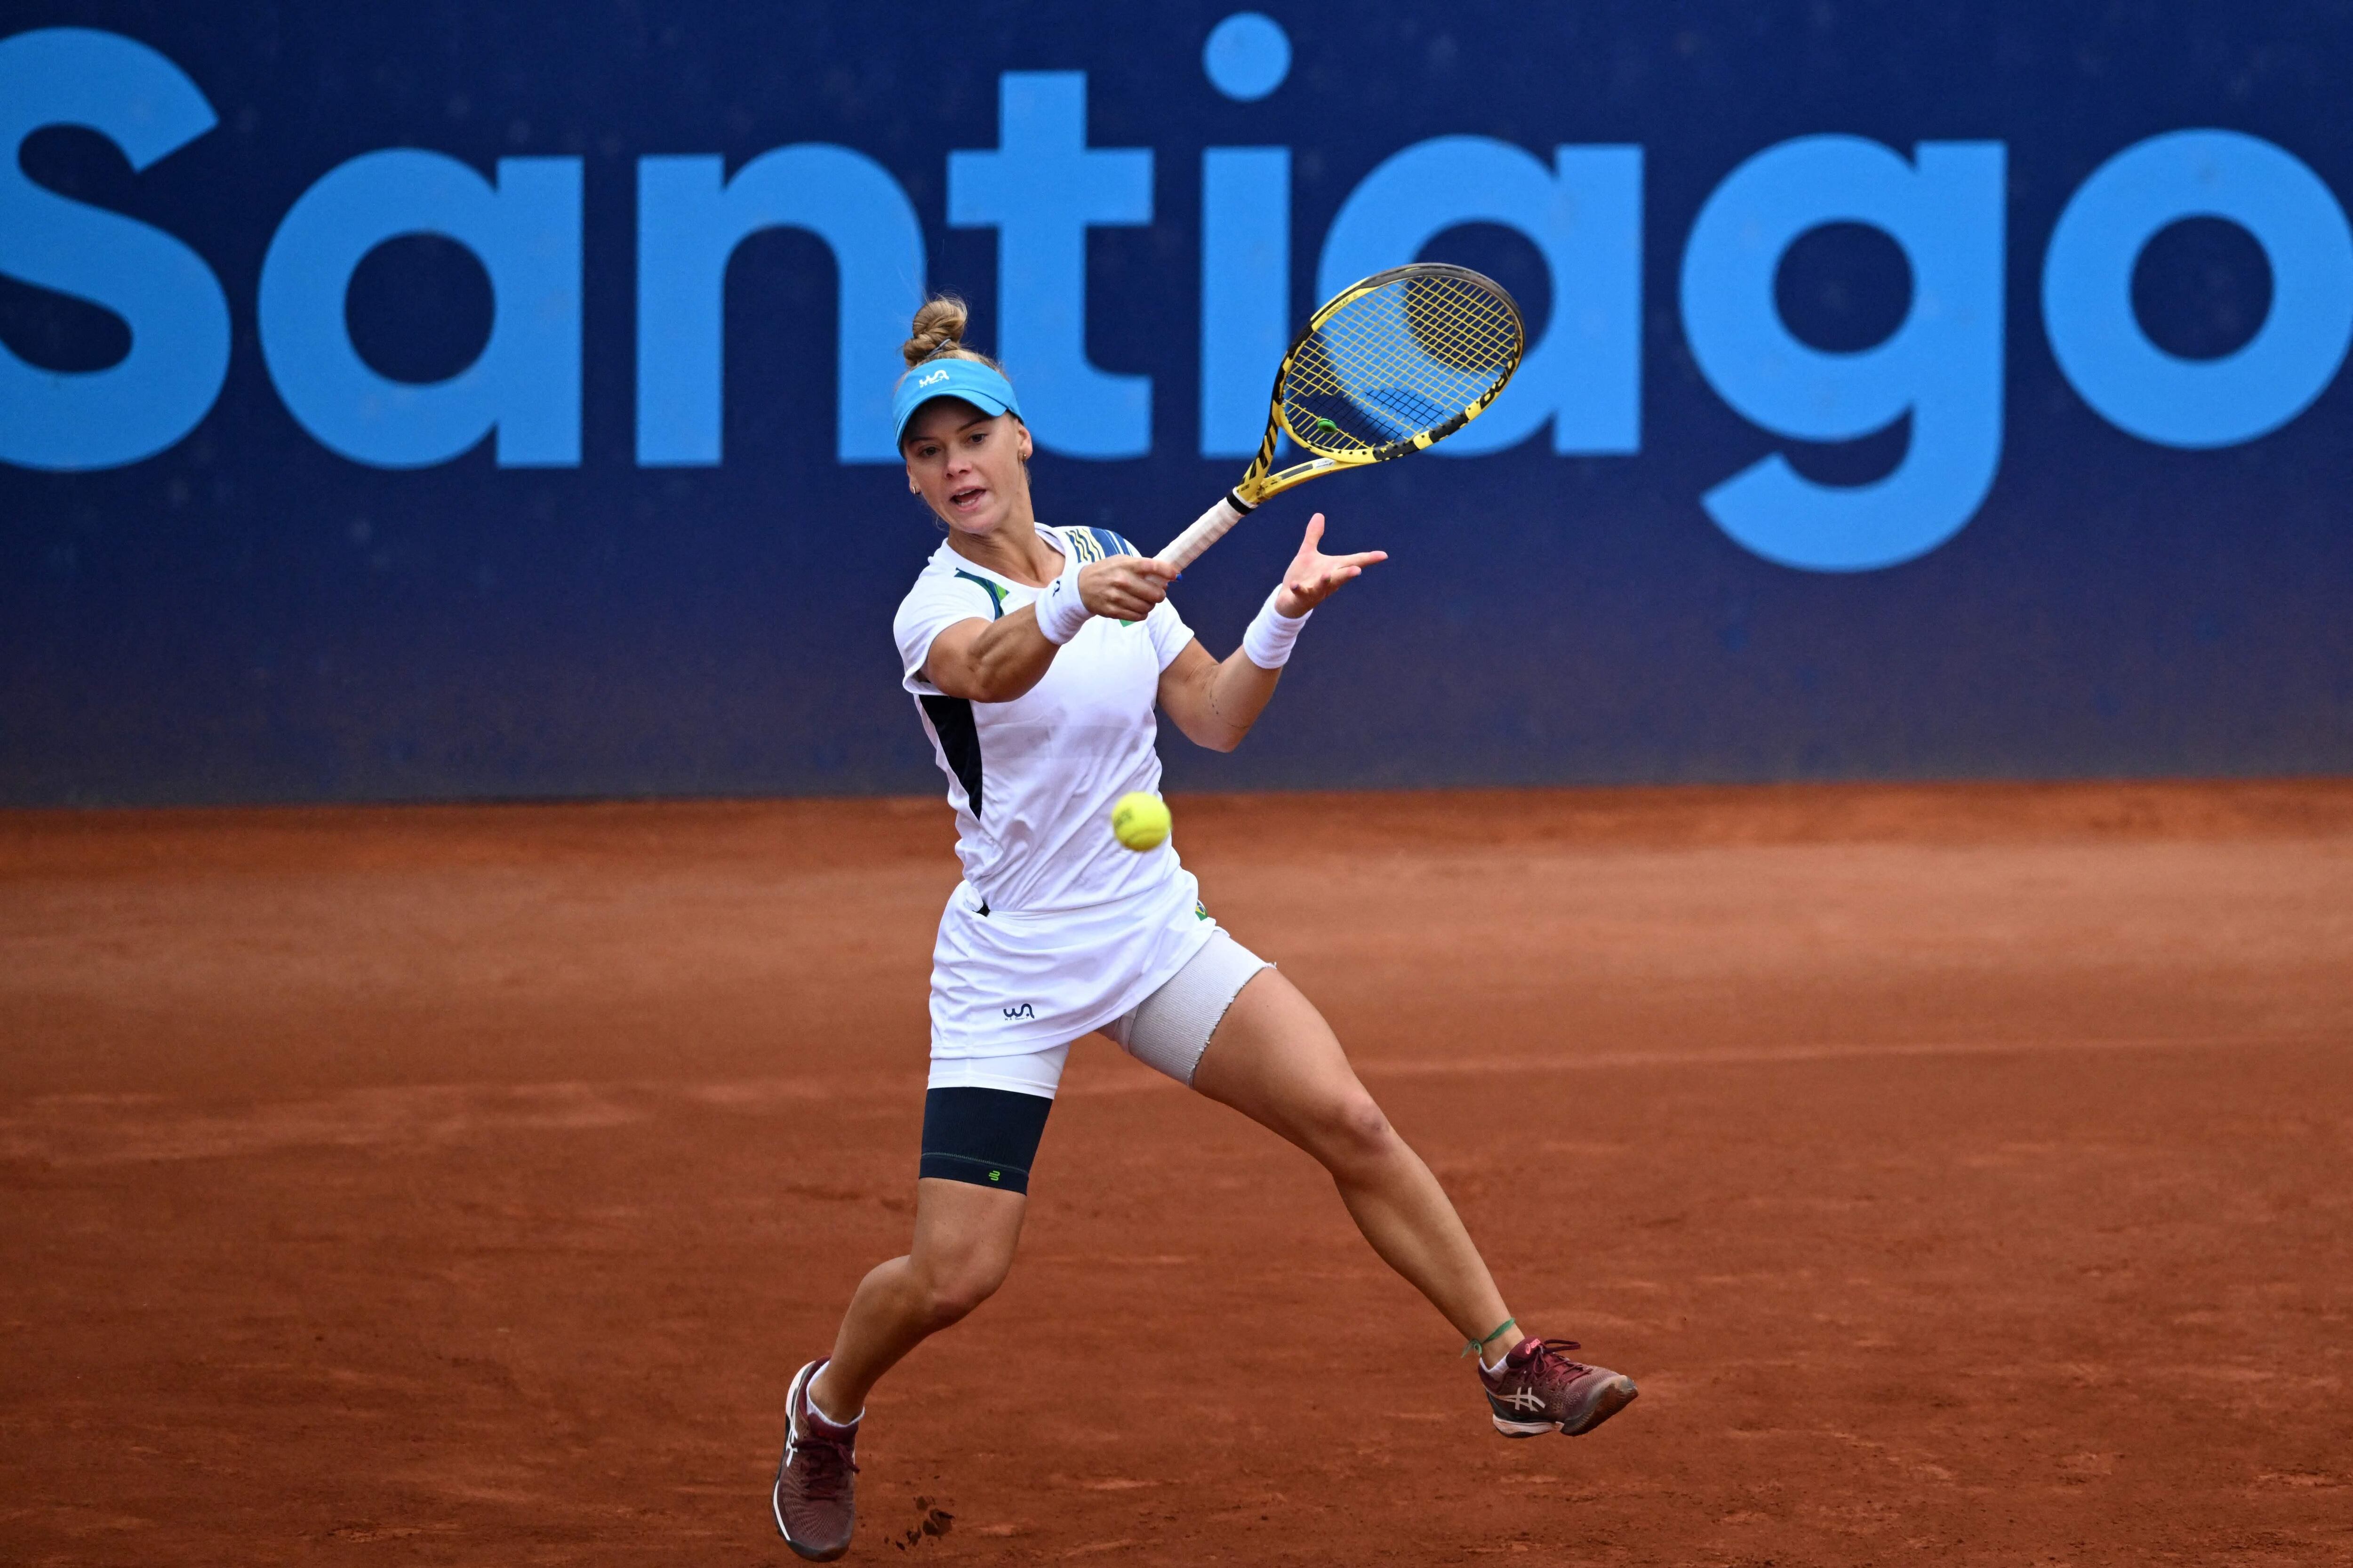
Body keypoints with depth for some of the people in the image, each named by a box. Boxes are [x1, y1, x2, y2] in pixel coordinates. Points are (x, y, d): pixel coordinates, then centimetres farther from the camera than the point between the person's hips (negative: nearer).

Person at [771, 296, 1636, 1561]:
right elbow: (994, 666, -37)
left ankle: (1513, 1365, -4)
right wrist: (1074, 602, -58)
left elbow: (1215, 718, 7)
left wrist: (1284, 614, -11)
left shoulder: (1108, 553, 6)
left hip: (1156, 931, 4)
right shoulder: (936, 608, -12)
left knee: (1350, 1124, -14)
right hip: (1010, 968, -4)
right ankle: (825, 1414, 21)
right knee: (955, 1274, -10)